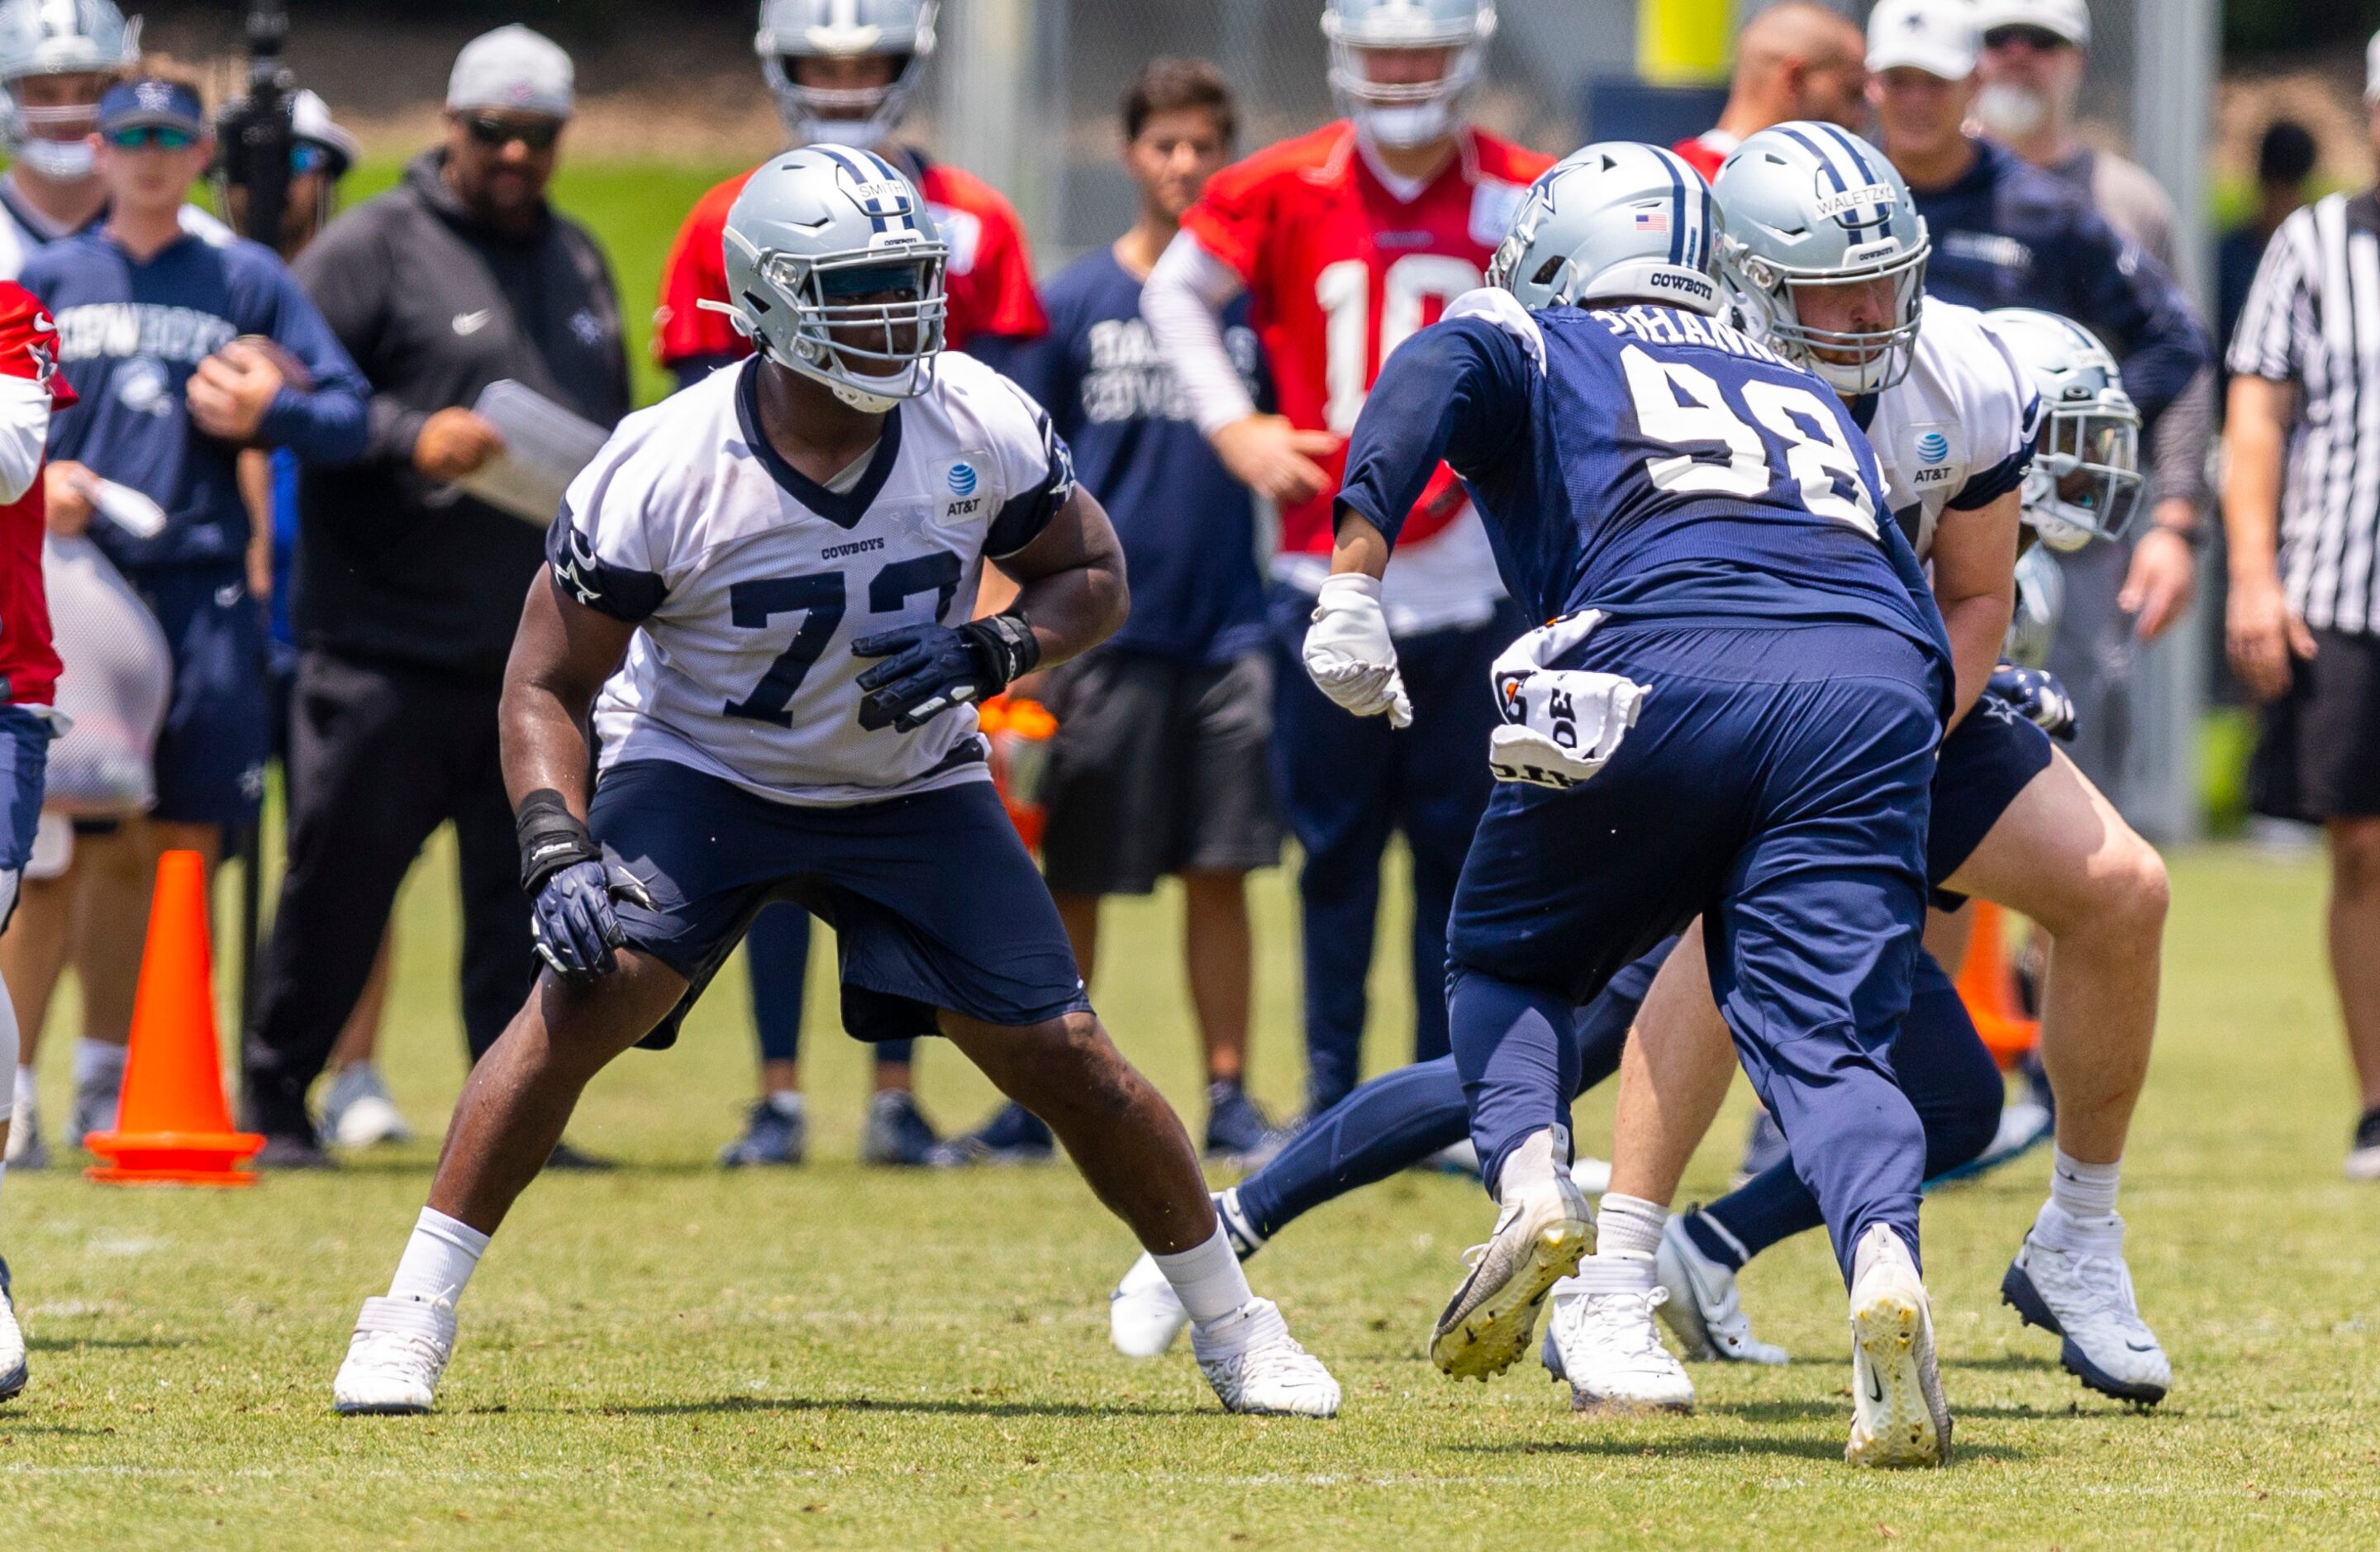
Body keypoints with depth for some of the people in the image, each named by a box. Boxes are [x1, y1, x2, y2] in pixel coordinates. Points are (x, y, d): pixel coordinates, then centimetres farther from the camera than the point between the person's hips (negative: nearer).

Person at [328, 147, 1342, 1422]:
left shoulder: (981, 428, -18)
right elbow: (548, 687, -15)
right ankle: (411, 1317, -18)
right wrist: (557, 855, -30)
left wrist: (987, 655, -21)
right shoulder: (664, 471, -24)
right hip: (699, 773, -2)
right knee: (590, 993, -26)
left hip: (912, 787, 2)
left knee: (1060, 1056, -3)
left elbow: (1091, 578, -1)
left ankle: (1233, 1327, 17)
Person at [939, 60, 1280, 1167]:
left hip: (1229, 625, 1)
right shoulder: (1075, 300, 2)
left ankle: (1229, 1101, 9)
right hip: (1104, 632, -1)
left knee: (1220, 875, 2)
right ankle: (1039, 1104, 12)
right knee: (1074, 880, 4)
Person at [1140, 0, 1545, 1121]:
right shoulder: (1285, 191, 0)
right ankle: (1331, 1091, 15)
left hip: (1470, 583, -1)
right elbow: (1177, 290, 15)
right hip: (1328, 580, 1)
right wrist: (1233, 427, 4)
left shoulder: (1523, 206, -2)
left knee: (1461, 848, 1)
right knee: (1335, 848, 5)